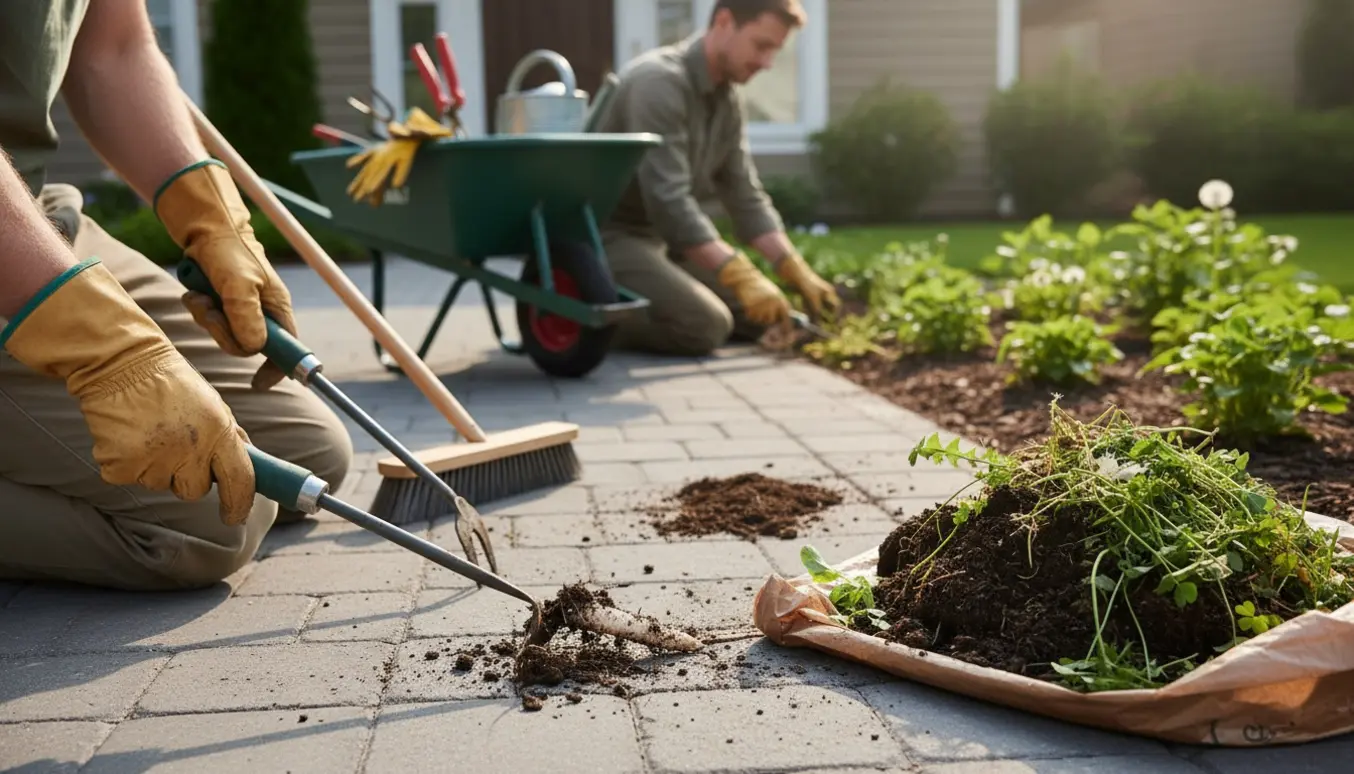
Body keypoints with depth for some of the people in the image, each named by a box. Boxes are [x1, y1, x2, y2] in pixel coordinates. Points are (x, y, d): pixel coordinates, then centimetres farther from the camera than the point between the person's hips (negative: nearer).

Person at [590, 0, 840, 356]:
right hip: (607, 236, -9)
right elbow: (668, 200, -31)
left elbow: (746, 197, 7)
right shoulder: (658, 82, -23)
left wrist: (798, 273, -5)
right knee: (705, 326, -25)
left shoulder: (729, 100, 5)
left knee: (758, 316, 8)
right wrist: (742, 276, -34)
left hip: (664, 237, 9)